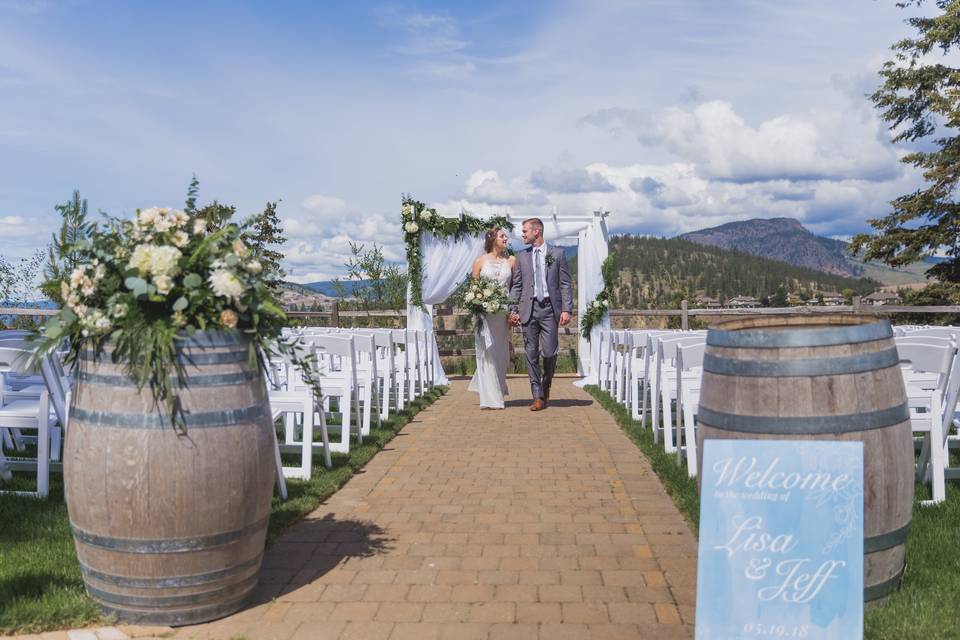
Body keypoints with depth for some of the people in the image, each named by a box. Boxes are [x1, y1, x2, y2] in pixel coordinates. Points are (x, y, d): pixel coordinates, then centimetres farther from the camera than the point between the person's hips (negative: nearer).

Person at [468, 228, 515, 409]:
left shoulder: (510, 261, 9)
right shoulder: (480, 261, 5)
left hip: (503, 312, 2)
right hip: (484, 311, -2)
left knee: (501, 354, 4)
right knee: (486, 353, -3)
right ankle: (490, 399, 3)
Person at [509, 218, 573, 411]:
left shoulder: (557, 253, 5)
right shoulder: (522, 257, 12)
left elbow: (565, 284, 2)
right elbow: (516, 285, 12)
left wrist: (567, 310, -7)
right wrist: (513, 310, 2)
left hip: (549, 308, -2)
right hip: (529, 308, 2)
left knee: (549, 353, -4)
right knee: (531, 354, 0)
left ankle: (546, 386, 24)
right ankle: (538, 396, 7)